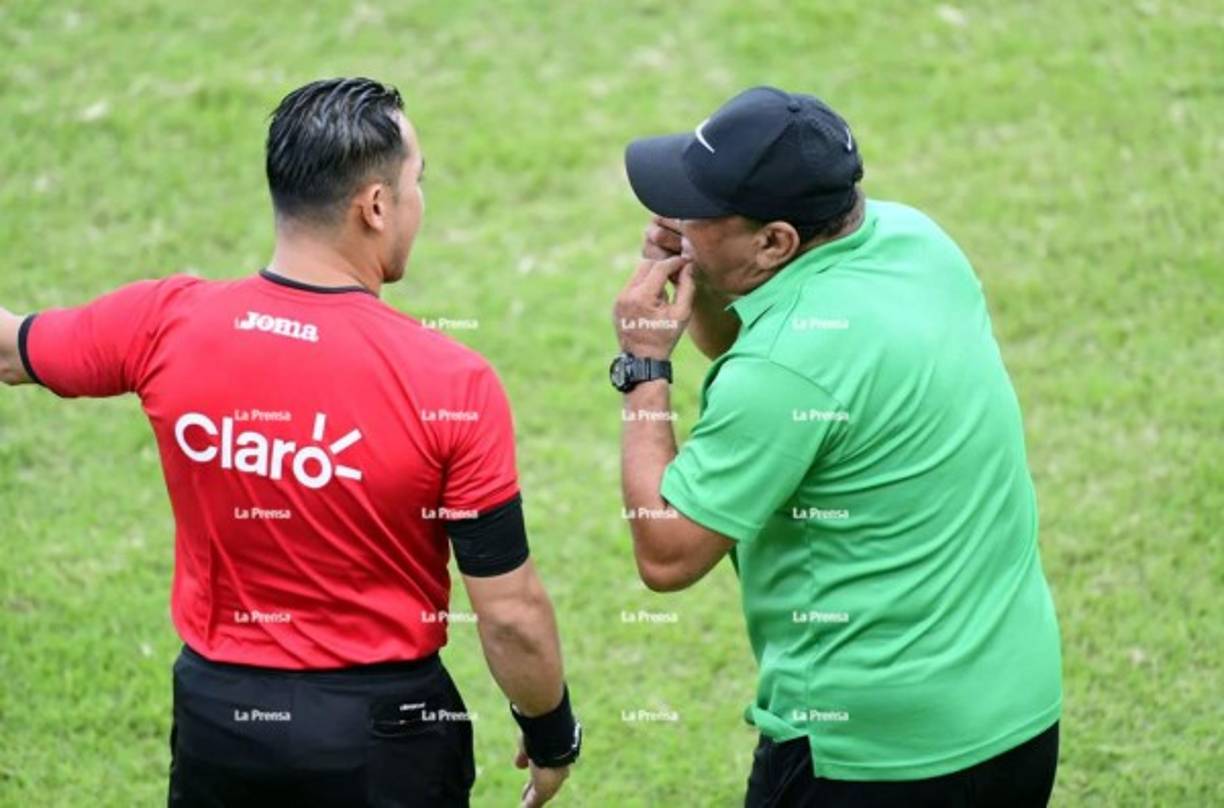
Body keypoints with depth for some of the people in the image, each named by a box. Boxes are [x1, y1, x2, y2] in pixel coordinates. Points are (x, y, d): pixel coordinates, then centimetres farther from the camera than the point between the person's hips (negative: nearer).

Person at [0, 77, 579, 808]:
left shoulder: (166, 324, -11)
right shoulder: (452, 385, -19)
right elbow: (511, 616, -14)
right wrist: (552, 733, 4)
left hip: (218, 716, 3)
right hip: (383, 729, -3)